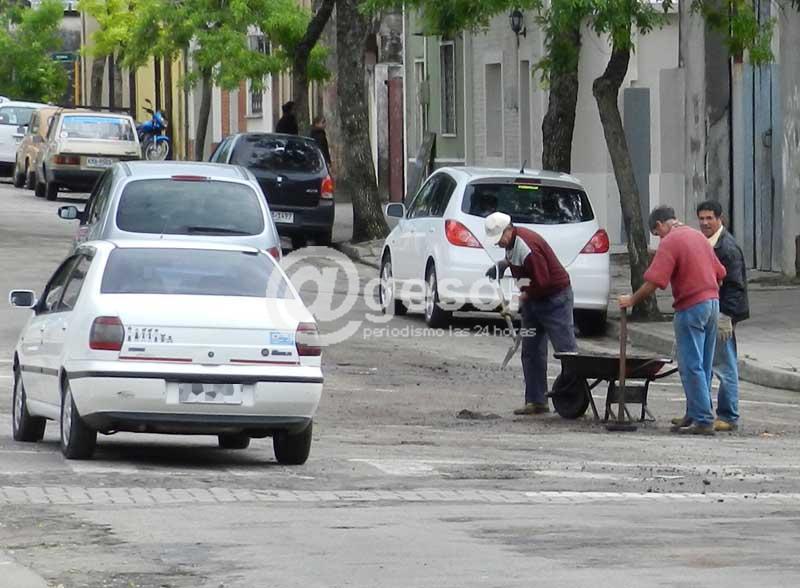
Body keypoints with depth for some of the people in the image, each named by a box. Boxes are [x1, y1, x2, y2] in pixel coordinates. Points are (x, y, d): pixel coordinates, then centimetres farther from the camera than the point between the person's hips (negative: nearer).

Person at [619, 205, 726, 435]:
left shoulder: (670, 242, -11)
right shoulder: (698, 236, 14)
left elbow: (654, 281, -17)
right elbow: (719, 274, 18)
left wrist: (632, 300, -5)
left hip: (691, 307, -8)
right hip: (712, 303, 8)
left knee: (692, 367, -5)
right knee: (703, 366, 13)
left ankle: (703, 420, -7)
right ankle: (695, 415, 18)